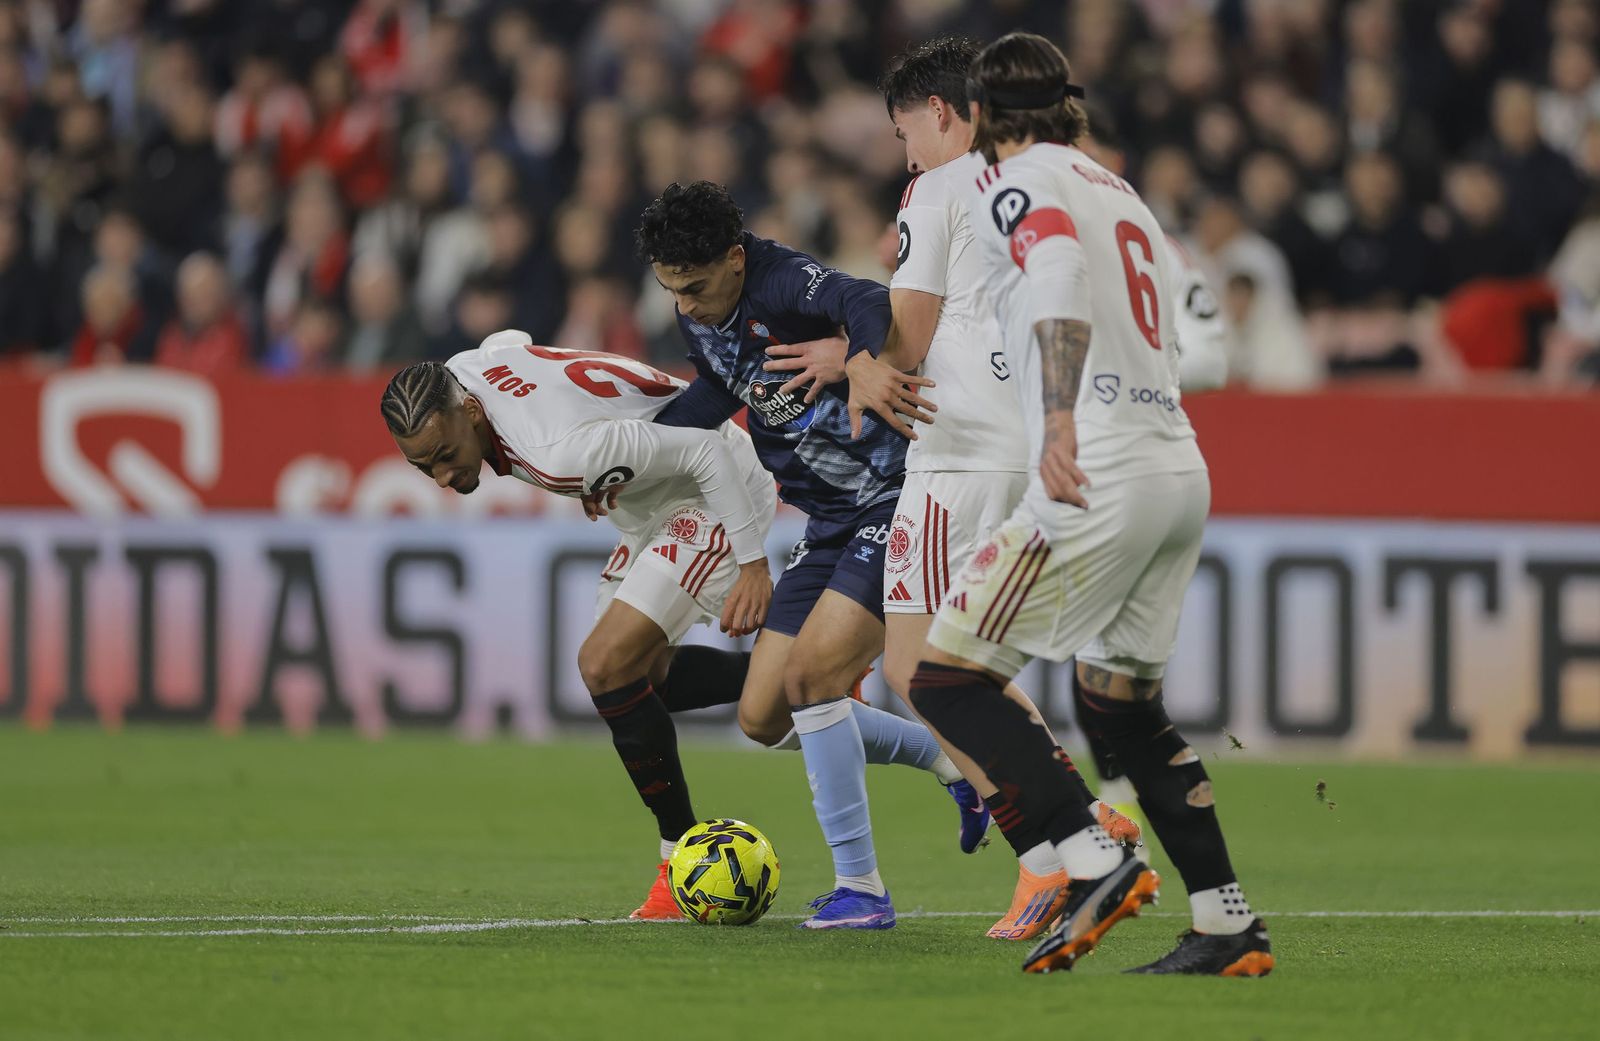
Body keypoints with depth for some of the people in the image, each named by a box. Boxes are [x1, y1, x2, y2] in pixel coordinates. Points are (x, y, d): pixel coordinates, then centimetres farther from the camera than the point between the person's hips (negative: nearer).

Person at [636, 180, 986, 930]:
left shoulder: (784, 284, -23)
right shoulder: (700, 318, 3)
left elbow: (866, 305, -44)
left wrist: (867, 362, -67)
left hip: (901, 497, -9)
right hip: (832, 522, 9)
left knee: (811, 676, -22)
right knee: (763, 717, 4)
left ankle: (860, 889, -12)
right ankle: (953, 763, 21)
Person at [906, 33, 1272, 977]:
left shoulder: (1016, 182, -2)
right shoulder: (1121, 193, 23)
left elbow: (1058, 271, -21)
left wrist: (1060, 419, -33)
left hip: (1101, 475, -8)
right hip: (1183, 468, 8)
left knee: (949, 677, -4)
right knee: (1125, 709, 19)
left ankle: (1097, 864, -15)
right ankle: (1229, 925, 15)